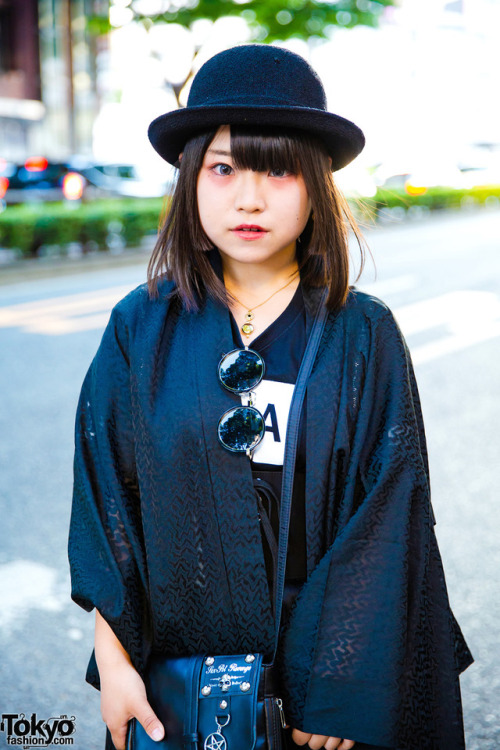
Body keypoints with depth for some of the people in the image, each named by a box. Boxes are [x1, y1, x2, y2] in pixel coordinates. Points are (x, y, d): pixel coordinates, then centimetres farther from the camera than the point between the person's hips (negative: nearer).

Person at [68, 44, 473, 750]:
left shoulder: (365, 338, -9)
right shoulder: (141, 329, -6)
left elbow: (388, 526, -9)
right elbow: (104, 502, -3)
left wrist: (342, 690, -12)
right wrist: (113, 662, -6)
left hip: (321, 655, 0)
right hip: (175, 661, 1)